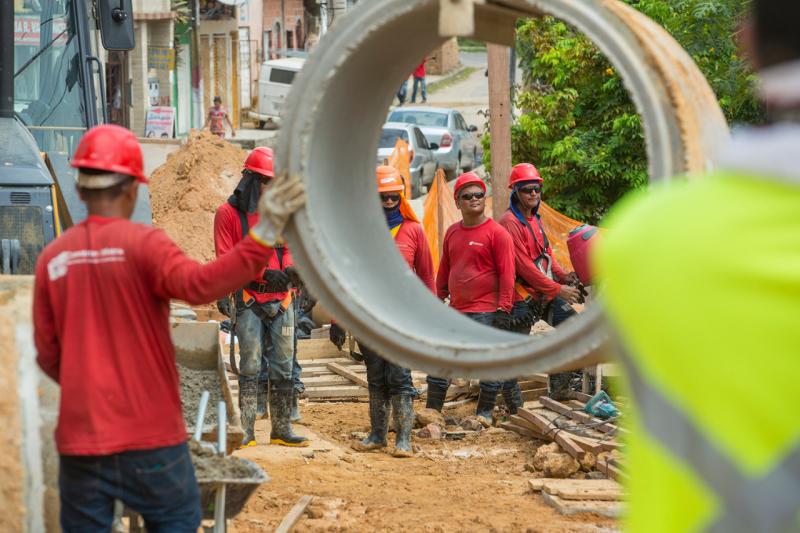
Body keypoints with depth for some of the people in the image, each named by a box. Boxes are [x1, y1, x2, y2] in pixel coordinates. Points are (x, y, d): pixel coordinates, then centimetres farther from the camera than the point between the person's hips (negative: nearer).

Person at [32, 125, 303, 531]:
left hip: (79, 437, 3)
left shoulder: (51, 258, 4)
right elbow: (198, 285, -27)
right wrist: (264, 234, -33)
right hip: (149, 437, -3)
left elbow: (47, 355, 9)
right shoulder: (142, 243, -9)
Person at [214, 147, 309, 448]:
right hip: (249, 301, -4)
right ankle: (246, 431, -2)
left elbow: (287, 248, 14)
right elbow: (226, 260, -8)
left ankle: (282, 430, 12)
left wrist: (290, 269, -9)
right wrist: (263, 273, -18)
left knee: (283, 368, 6)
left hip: (280, 300, 5)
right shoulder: (229, 213, -3)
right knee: (251, 367, -5)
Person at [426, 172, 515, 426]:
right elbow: (443, 272, 20)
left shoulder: (497, 233, -7)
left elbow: (506, 274, -10)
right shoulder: (452, 233, 12)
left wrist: (503, 310, -15)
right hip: (456, 311, 6)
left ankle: (485, 414, 10)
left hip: (487, 314, -6)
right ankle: (432, 412, 14)